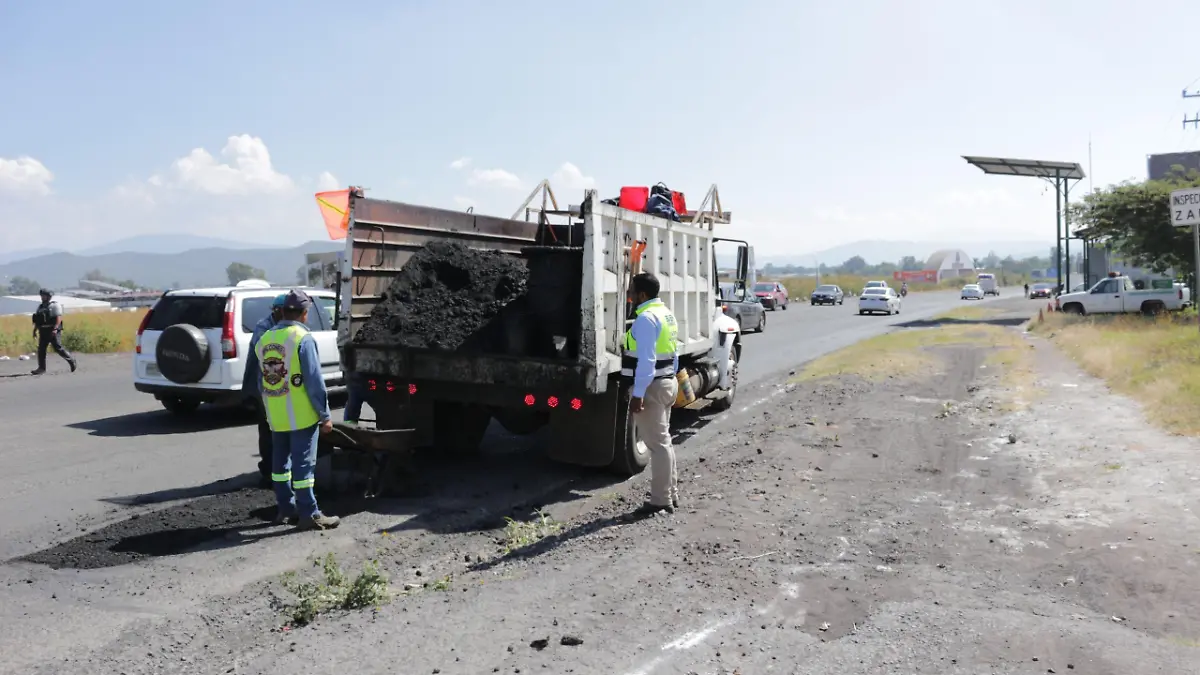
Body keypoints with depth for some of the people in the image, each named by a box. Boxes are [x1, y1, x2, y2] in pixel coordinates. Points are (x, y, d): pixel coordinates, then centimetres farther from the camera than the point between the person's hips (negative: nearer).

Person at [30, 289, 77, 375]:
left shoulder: (55, 305, -3)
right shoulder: (40, 307, 17)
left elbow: (59, 318, -14)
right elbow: (37, 320, 19)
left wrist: (55, 329, -24)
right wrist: (35, 330, 10)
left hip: (53, 331, -7)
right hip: (43, 332, 7)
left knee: (58, 348, -7)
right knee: (41, 349, 0)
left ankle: (72, 361, 7)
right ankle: (41, 368, 1)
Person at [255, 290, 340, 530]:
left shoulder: (264, 339, 8)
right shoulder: (303, 339, -15)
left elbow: (262, 380, 15)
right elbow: (314, 382, -16)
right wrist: (325, 415, -11)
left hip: (275, 416, 7)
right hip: (301, 415, -7)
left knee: (280, 461, 15)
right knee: (303, 464, -3)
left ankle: (286, 508, 23)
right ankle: (309, 515, 0)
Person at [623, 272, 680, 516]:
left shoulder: (646, 318, -18)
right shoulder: (665, 313, 13)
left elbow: (646, 360, -24)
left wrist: (638, 393, -24)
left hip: (651, 387, -10)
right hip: (667, 383, 10)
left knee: (657, 443, -5)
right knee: (663, 440, 17)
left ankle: (661, 500, 2)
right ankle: (670, 494, 24)